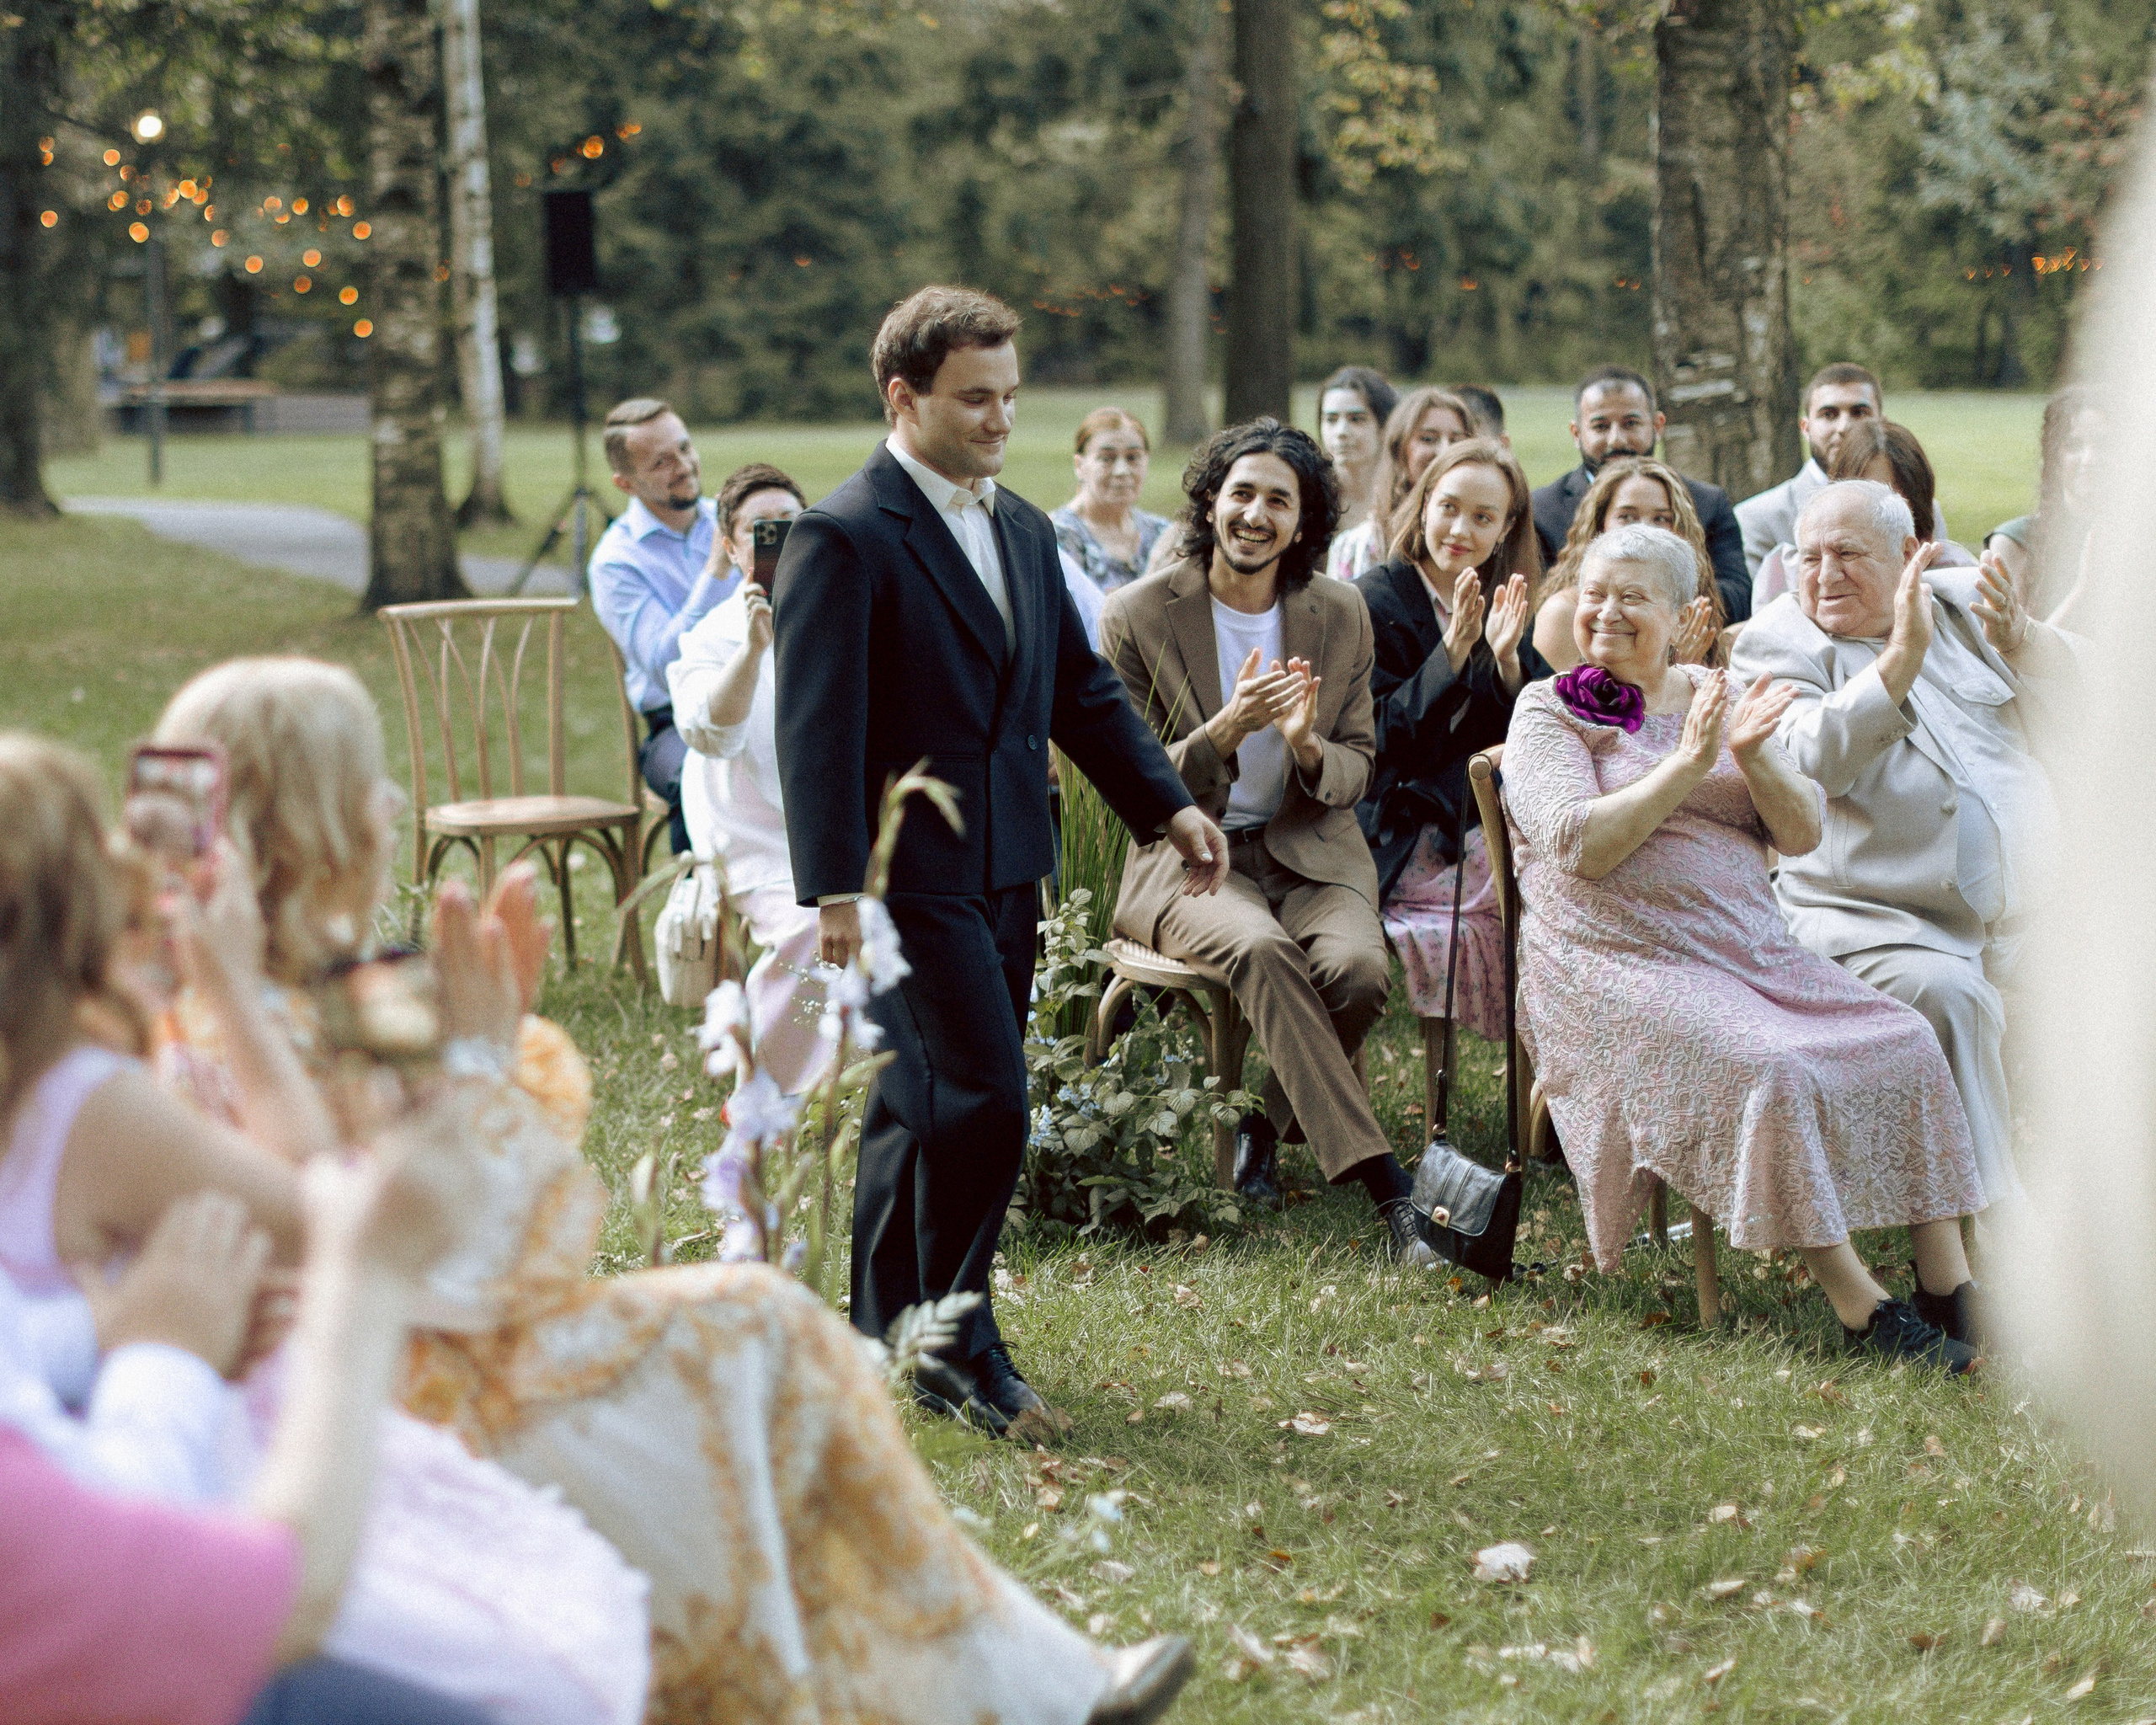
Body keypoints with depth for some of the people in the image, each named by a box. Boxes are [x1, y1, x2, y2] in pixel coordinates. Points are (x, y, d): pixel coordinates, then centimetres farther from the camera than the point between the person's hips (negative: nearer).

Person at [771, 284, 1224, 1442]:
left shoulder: (1023, 529, 15)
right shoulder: (843, 539, -12)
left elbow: (1081, 688, 21)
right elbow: (817, 725, -16)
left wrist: (1167, 804, 11)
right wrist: (833, 889, -21)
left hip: (1005, 868, 8)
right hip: (913, 871, -8)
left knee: (922, 1108, 15)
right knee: (982, 1098, -12)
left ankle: (892, 1333, 24)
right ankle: (958, 1345, -1)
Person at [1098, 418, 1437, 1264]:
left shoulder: (1341, 614, 6)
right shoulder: (1138, 616, -4)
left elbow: (1357, 772, 9)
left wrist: (1307, 746, -16)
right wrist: (1224, 732, -23)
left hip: (1309, 850, 3)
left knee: (1358, 968, -29)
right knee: (1262, 951, -35)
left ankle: (1268, 1123, 1)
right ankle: (1385, 1187, -35)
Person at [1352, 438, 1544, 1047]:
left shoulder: (1499, 607, 14)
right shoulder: (1377, 602, -3)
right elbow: (1382, 740, -11)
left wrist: (1507, 660, -11)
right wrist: (1453, 651, -20)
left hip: (1486, 822, 6)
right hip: (1408, 841, -6)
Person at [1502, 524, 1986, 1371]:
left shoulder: (1719, 695, 15)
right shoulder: (1548, 712, 3)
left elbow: (1803, 835, 7)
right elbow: (1580, 847, -14)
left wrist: (1752, 754, -11)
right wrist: (1686, 764, -17)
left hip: (1751, 947, 5)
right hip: (1622, 962, -5)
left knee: (1905, 1045, -15)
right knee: (1769, 1072, -30)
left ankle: (1955, 1289, -15)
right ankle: (1862, 1307, -27)